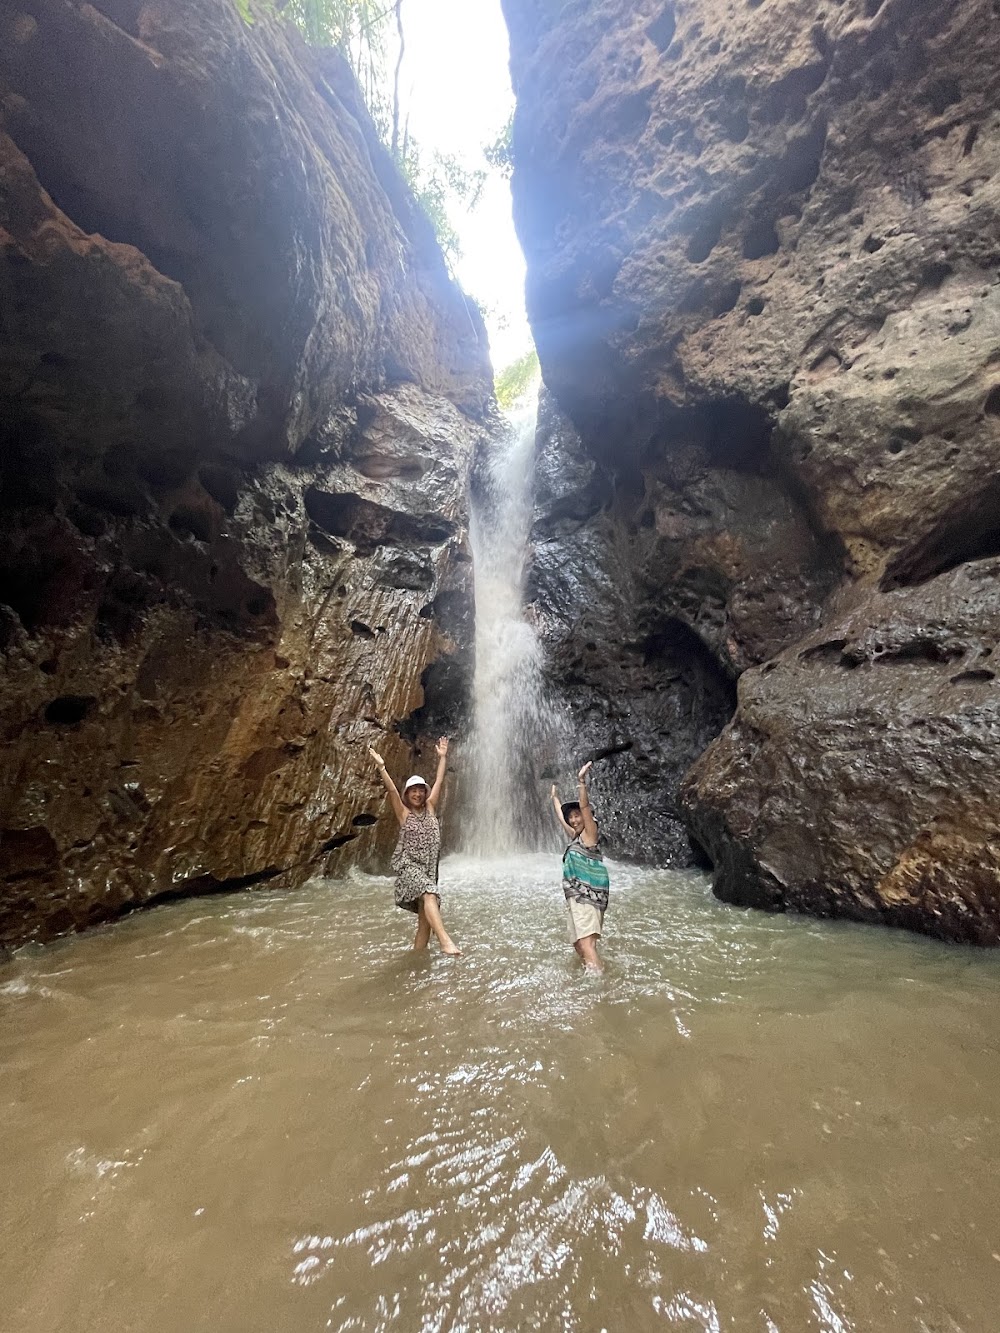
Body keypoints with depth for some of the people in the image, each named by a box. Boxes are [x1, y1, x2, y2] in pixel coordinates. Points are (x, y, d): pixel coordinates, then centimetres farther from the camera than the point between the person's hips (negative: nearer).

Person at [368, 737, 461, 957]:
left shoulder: (430, 808, 13)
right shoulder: (403, 813, 3)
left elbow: (439, 782, 11)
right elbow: (391, 790, -11)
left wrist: (442, 757, 9)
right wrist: (381, 767, -24)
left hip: (428, 867, 5)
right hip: (409, 865, -5)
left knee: (425, 920, 1)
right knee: (429, 895, -32)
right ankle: (445, 941, -45)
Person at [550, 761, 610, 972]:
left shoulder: (590, 834, -5)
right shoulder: (576, 836, 17)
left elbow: (585, 806, -18)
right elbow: (561, 817, 31)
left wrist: (581, 781, -28)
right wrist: (555, 797, 42)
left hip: (587, 897, -9)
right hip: (575, 897, 9)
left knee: (587, 944, -19)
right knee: (578, 943, 10)